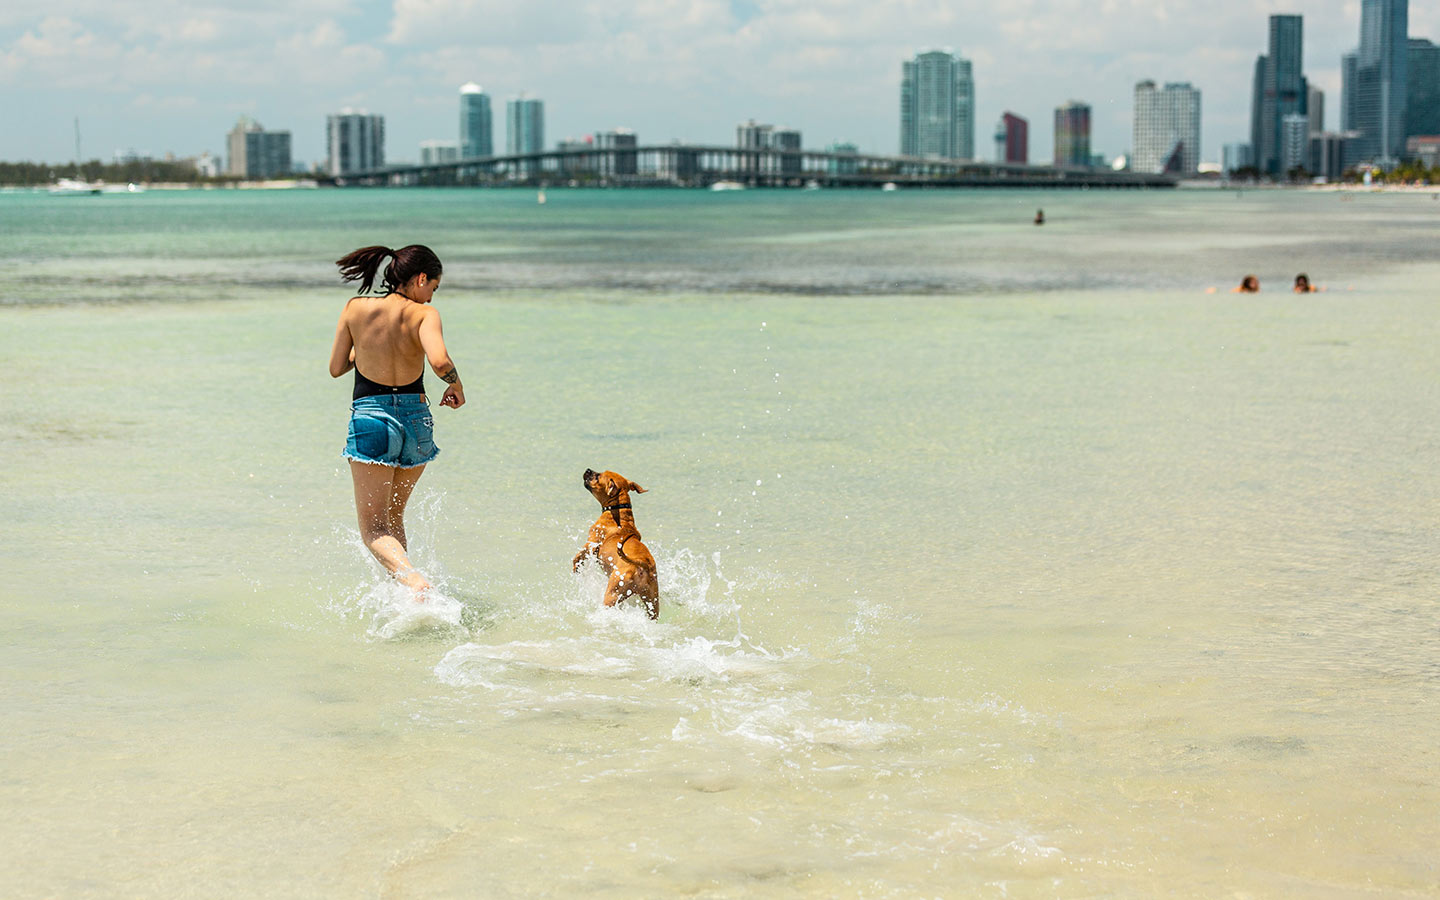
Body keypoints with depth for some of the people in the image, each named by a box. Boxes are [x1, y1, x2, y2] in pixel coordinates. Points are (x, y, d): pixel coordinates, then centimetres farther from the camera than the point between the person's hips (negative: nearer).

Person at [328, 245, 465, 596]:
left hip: (370, 420, -1)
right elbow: (439, 360, -25)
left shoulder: (355, 308, -1)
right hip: (417, 421, 1)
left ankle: (413, 580, -28)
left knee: (373, 528, -2)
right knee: (394, 517, 23)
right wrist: (457, 387, -6)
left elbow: (336, 369, 7)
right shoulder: (424, 314, -7)